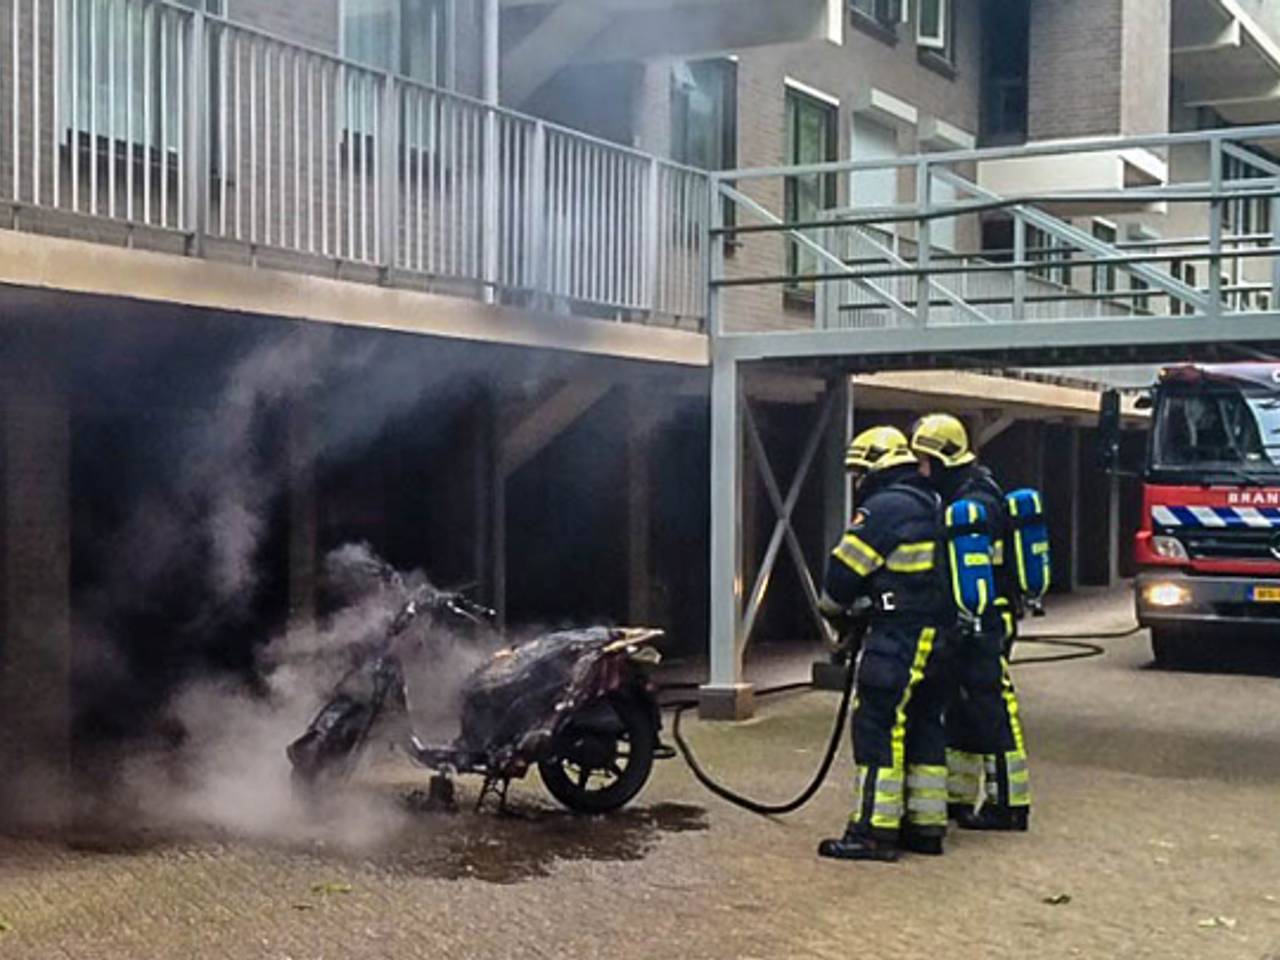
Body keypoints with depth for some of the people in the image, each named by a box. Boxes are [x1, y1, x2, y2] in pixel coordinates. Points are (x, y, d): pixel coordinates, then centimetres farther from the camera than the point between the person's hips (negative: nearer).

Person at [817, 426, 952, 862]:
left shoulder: (883, 508, -12)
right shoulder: (931, 505, 17)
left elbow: (846, 567, -12)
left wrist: (834, 607, 8)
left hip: (898, 638, -10)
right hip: (937, 636, 10)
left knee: (878, 726, -7)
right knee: (924, 727, 13)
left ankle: (874, 830, -7)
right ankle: (927, 825, 18)